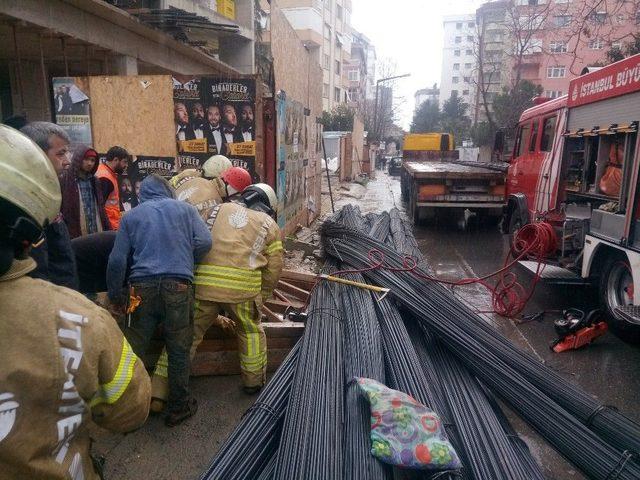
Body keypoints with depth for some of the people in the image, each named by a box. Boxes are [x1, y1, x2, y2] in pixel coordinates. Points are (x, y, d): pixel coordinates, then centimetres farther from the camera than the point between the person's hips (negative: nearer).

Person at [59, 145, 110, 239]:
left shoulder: (94, 181, 15)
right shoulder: (64, 180, -5)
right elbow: (59, 210, -7)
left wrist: (107, 230, 13)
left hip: (97, 234, 6)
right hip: (75, 236, -6)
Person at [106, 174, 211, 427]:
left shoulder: (131, 216, 14)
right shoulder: (184, 208, 12)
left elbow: (117, 259, 9)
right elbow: (204, 242, 1)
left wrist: (115, 295, 17)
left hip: (142, 287, 2)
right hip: (178, 285, -1)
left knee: (133, 349, 11)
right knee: (178, 350, 8)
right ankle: (178, 407, 17)